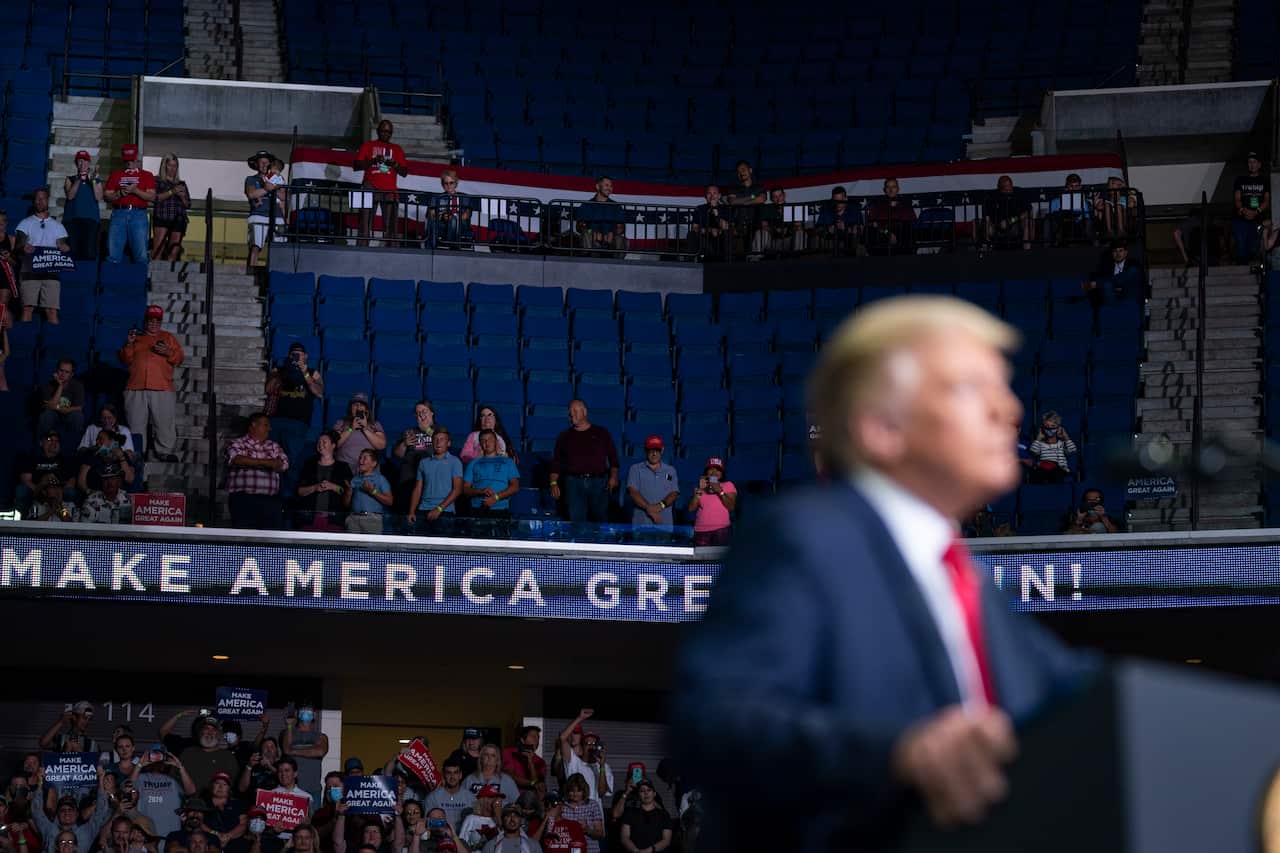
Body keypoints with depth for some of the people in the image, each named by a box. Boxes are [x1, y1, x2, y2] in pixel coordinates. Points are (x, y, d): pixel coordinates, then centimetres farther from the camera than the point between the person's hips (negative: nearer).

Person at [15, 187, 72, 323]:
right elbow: (20, 244, 2)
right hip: (30, 270, -1)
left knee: (52, 311, -9)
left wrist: (65, 248, -11)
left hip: (51, 272, 1)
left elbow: (62, 245, 13)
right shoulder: (25, 223, 13)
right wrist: (23, 248, -23)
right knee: (27, 308, -14)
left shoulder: (57, 226, 20)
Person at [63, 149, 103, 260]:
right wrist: (79, 180, -9)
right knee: (72, 252, -11)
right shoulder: (70, 179, 16)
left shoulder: (96, 180, 17)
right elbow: (70, 195, -1)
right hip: (72, 219, 0)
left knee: (89, 253, -13)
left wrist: (93, 180, -6)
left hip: (90, 219, 0)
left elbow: (99, 198, 2)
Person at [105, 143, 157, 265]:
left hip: (138, 215, -2)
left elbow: (152, 197, 1)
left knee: (141, 254, -8)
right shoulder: (116, 175, 19)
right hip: (119, 213, 2)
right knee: (113, 252, -3)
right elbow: (106, 196, 12)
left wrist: (135, 190, -11)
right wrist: (119, 193, -6)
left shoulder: (147, 175, 13)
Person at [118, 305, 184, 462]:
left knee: (164, 423, -7)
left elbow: (179, 358, 9)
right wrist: (129, 344, -2)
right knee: (136, 424, 0)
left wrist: (168, 353, -11)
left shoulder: (168, 337, 17)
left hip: (162, 389, -1)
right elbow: (126, 360, 13)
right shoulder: (136, 337, 20)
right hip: (136, 389, 1)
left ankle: (164, 452, -4)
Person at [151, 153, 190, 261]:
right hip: (161, 219, -4)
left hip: (178, 220, 4)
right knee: (158, 252, -14)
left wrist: (182, 197, 0)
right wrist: (171, 192, -14)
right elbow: (155, 197, -8)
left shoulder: (181, 183, 20)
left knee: (174, 253, -3)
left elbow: (188, 205, 19)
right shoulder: (157, 181, 8)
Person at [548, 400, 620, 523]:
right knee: (576, 521, -7)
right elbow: (556, 462, 12)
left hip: (598, 482, 0)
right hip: (574, 483, 0)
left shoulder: (602, 433, 12)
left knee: (600, 519, 0)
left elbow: (613, 458, 12)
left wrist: (613, 477, -2)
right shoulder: (565, 437, 15)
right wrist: (554, 483, 0)